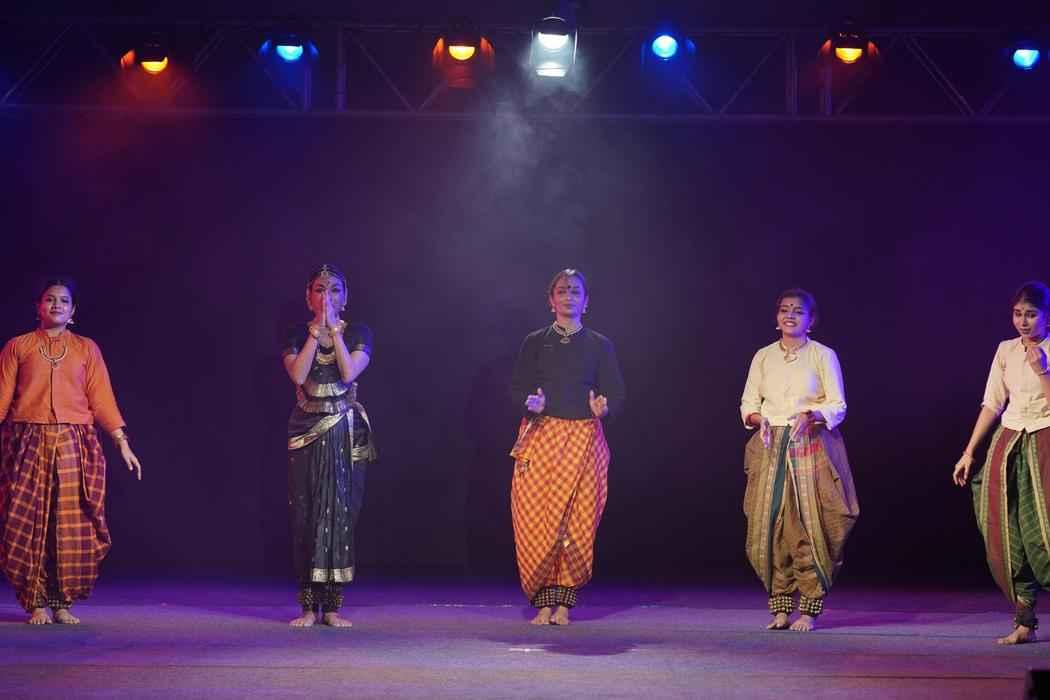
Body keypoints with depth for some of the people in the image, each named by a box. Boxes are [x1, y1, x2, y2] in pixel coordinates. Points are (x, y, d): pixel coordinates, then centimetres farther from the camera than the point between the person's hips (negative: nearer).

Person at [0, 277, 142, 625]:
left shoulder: (86, 349, 11)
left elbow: (102, 398, 7)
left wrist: (122, 442, -1)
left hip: (74, 446, 1)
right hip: (29, 444, -1)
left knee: (72, 524, -3)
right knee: (29, 524, -4)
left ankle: (62, 603, 6)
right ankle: (37, 604, 4)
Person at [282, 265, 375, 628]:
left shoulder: (358, 334, 4)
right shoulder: (297, 336, 5)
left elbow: (349, 372, -13)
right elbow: (297, 374, -13)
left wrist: (334, 328, -11)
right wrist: (317, 329, -13)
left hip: (347, 433, 0)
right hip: (307, 431, 0)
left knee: (341, 512, -3)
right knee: (307, 514, -3)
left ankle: (332, 604, 1)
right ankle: (309, 605, 1)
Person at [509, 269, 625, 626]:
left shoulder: (600, 345, 10)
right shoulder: (535, 342, 10)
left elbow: (616, 395, 6)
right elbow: (517, 389, 5)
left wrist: (603, 407, -16)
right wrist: (530, 403, -16)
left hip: (584, 441, 0)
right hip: (540, 438, 0)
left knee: (578, 521, -6)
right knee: (537, 520, -7)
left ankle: (563, 602, 0)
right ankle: (544, 602, -1)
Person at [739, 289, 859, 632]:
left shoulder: (823, 355, 2)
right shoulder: (763, 357, 11)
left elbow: (838, 406, -1)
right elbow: (748, 404, 12)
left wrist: (811, 415, -20)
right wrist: (758, 419, -10)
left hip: (811, 447, -3)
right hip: (771, 448, 3)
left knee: (808, 526, -7)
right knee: (769, 525, -2)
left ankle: (809, 609, 0)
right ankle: (780, 606, 6)